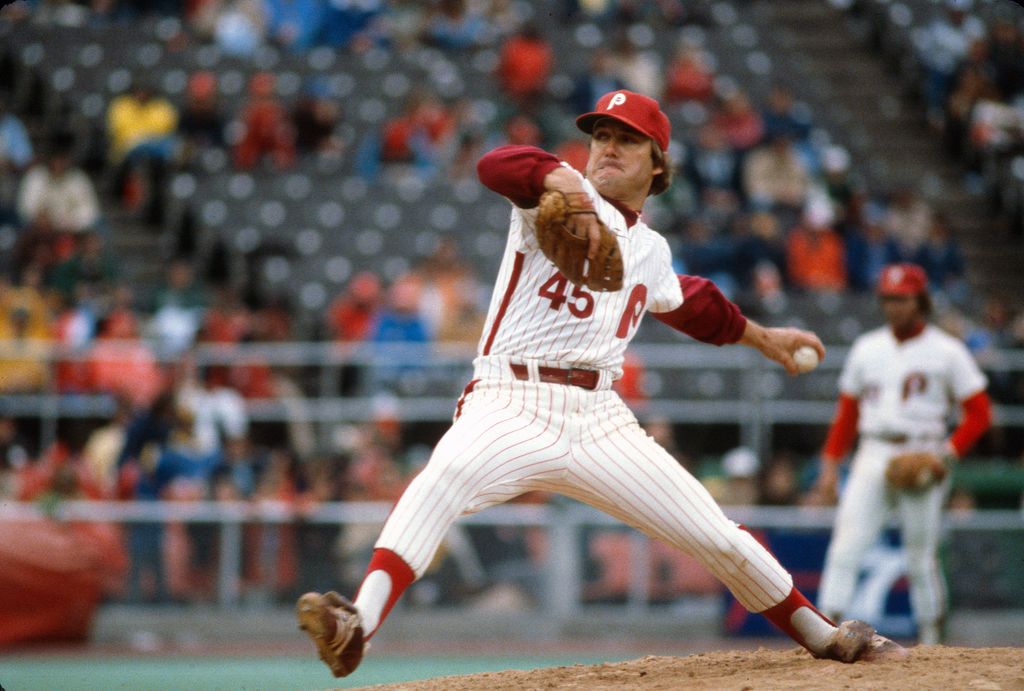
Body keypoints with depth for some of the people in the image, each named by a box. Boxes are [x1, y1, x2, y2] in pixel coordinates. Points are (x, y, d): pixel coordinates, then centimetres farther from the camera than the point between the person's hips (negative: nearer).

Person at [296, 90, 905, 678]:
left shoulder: (650, 250, 21)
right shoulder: (564, 197, 3)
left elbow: (690, 303, 44)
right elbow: (497, 165, -20)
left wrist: (761, 336, 54)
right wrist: (562, 180, -40)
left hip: (599, 422, 5)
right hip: (511, 409, -5)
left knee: (720, 539, 4)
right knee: (444, 477, -37)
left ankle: (823, 637, 27)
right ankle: (358, 626, -51)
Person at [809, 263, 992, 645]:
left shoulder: (947, 352, 1)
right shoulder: (866, 348, 13)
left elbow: (979, 413, 1)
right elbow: (847, 411, 18)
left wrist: (949, 452, -12)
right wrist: (830, 463, 11)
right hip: (873, 455, 3)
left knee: (921, 558, 1)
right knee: (845, 547, -12)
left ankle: (931, 637, 14)